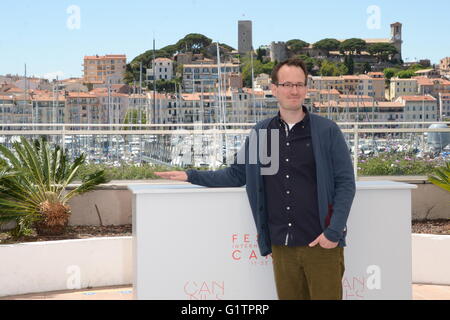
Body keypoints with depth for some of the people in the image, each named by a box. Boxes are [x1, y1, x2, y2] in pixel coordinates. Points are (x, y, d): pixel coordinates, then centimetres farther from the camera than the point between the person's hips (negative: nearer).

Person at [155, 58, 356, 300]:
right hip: (282, 246, 3)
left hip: (321, 244, -3)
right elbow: (236, 174, 15)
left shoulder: (327, 131, -2)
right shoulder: (260, 133, 9)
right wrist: (191, 176, 6)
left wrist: (334, 231, -12)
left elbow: (345, 183, -3)